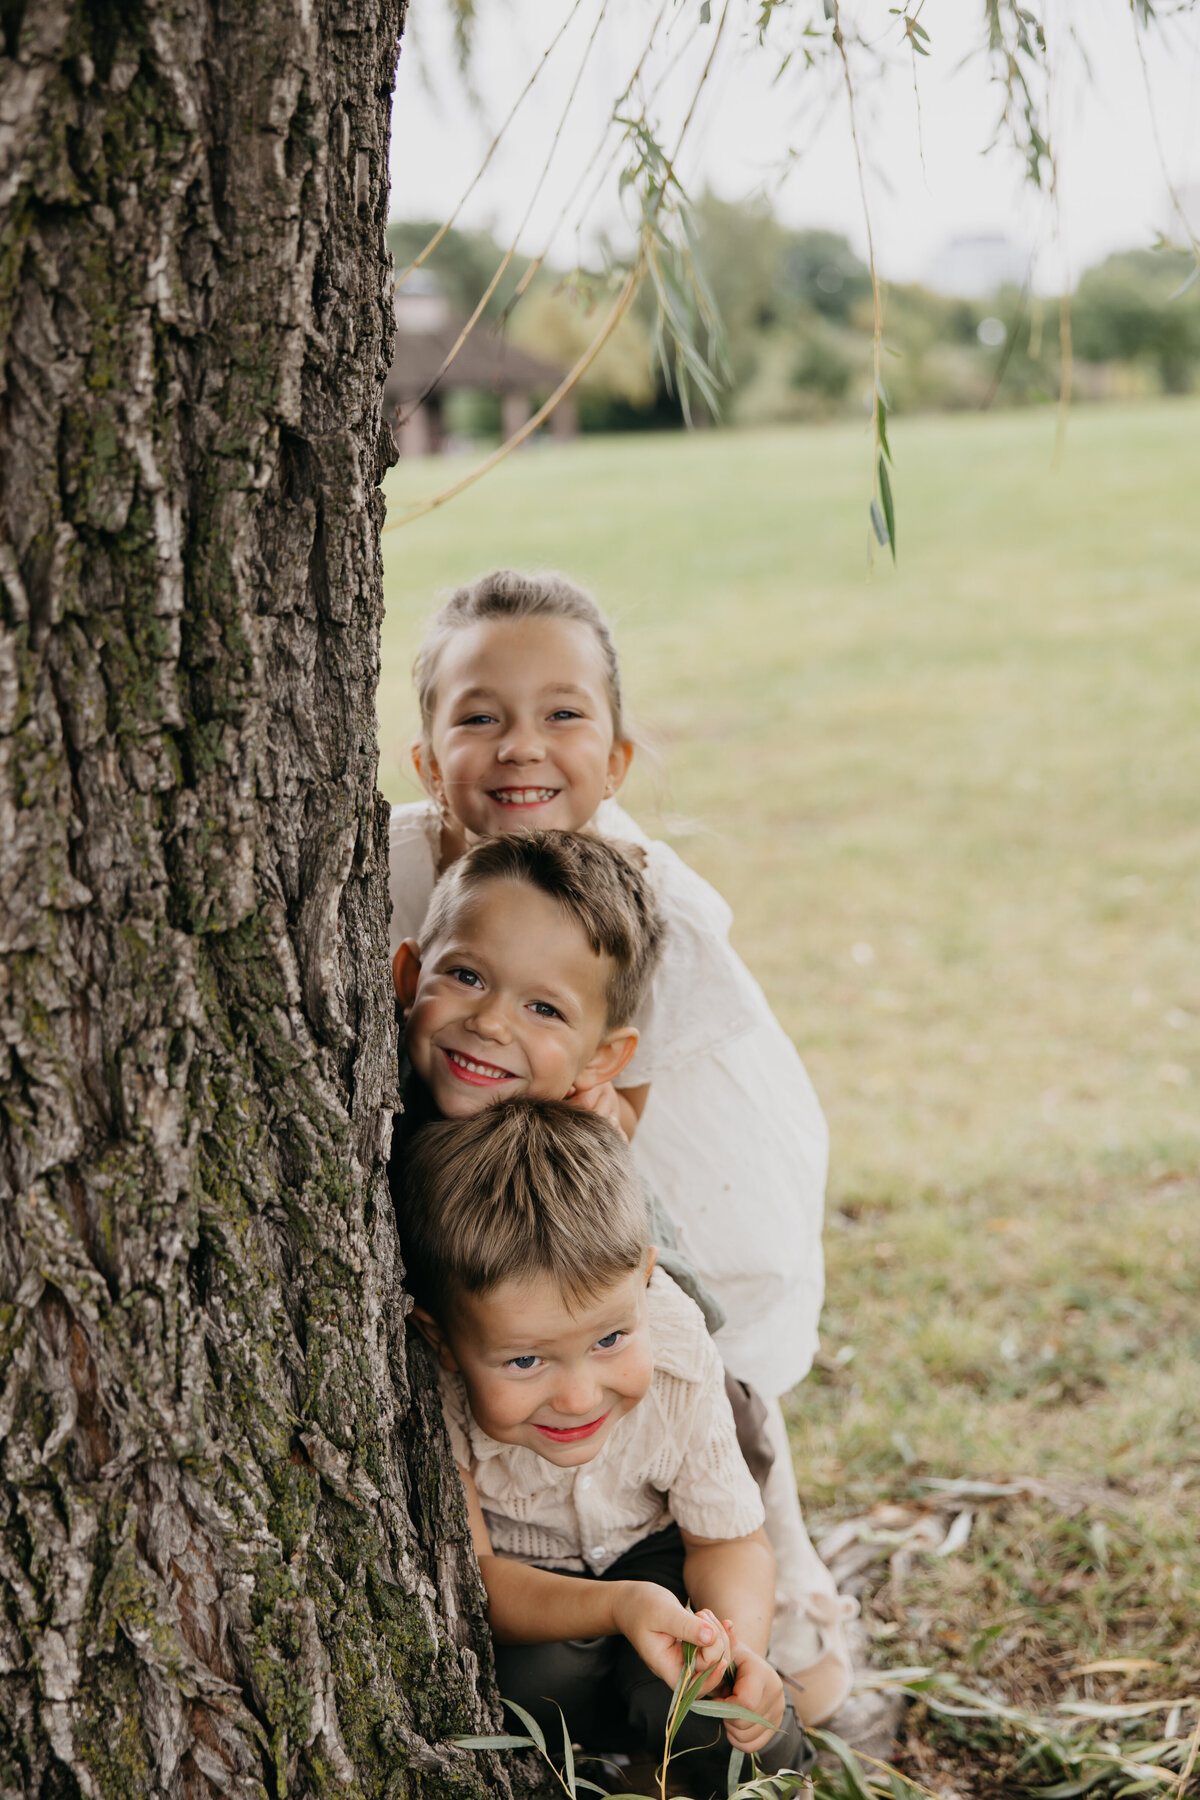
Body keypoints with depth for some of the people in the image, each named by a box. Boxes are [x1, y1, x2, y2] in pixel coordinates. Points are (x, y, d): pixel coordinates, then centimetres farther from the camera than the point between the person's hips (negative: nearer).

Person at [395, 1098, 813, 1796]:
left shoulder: (679, 1375, -28)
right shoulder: (430, 1399, -36)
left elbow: (729, 1542, -15)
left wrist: (741, 1644, -38)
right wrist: (618, 1606, -49)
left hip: (648, 1551, 1)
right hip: (514, 1577, 0)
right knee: (539, 1679, -30)